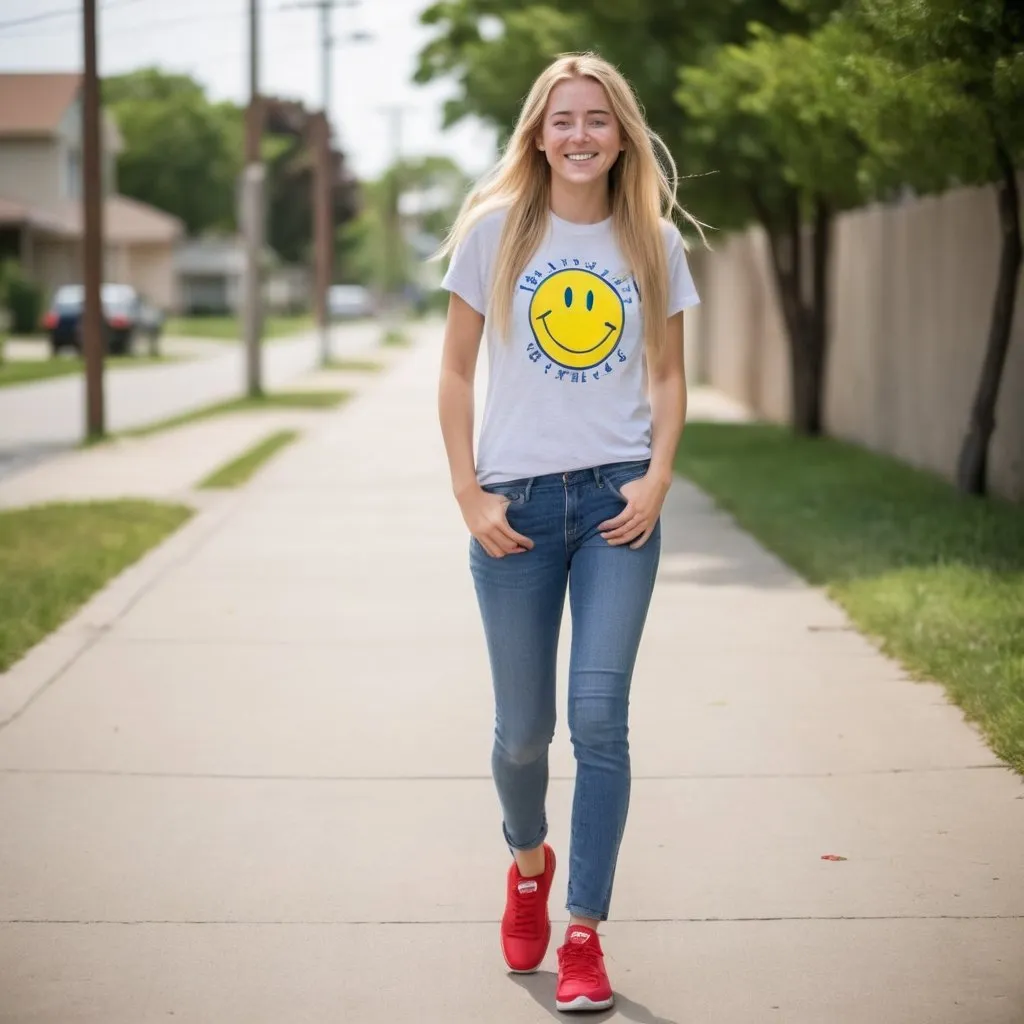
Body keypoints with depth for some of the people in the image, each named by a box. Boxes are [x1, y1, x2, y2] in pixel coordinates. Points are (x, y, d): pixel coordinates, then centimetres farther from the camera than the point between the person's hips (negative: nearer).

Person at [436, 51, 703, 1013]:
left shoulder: (653, 241, 4)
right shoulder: (495, 229, 0)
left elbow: (667, 375, 10)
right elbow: (456, 372, 3)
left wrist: (656, 480, -5)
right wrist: (468, 494, -5)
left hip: (618, 501, 0)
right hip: (516, 503, 0)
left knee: (599, 715, -9)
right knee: (523, 731, 7)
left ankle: (584, 934, 1)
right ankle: (528, 862, 39)